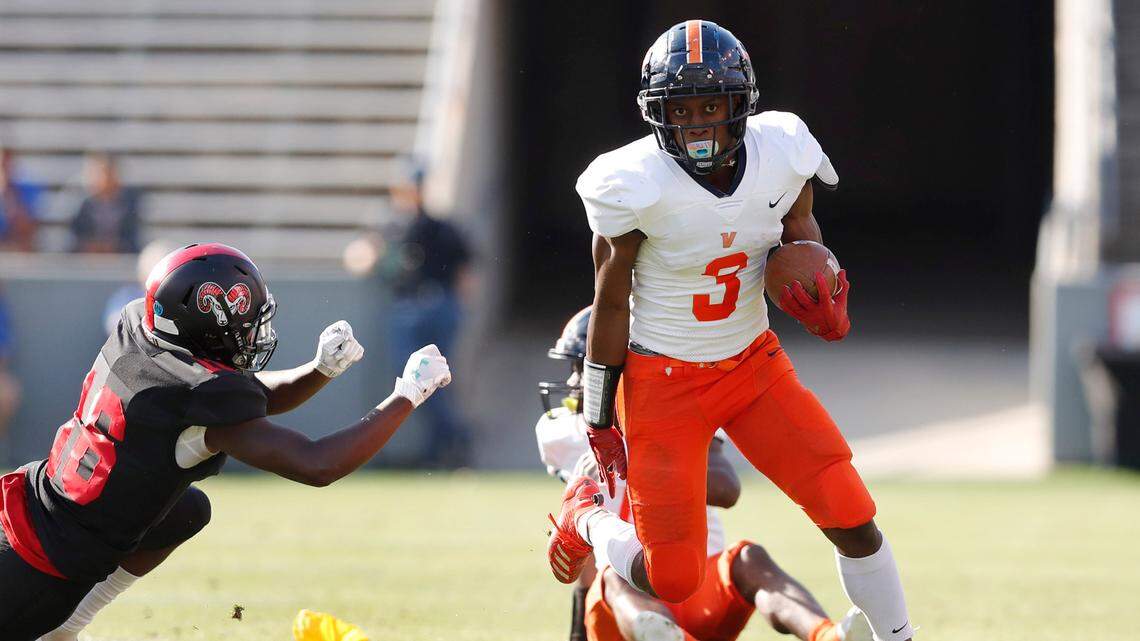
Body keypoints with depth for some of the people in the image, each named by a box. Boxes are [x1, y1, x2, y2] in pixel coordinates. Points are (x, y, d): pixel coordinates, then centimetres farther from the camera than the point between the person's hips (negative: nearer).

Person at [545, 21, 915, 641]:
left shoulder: (781, 154, -12)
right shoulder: (635, 184, -22)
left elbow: (801, 234, 9)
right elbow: (611, 303, -10)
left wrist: (822, 306, -13)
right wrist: (599, 421, -4)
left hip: (753, 361, 4)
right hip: (662, 380, -4)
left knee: (851, 517, -8)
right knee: (674, 581, -3)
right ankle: (586, 519, 29)